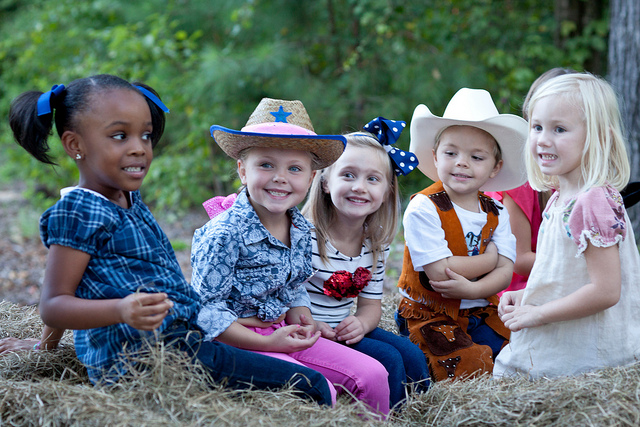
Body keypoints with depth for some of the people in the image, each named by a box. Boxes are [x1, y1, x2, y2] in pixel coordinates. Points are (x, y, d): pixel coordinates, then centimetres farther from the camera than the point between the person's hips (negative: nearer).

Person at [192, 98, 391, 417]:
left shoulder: (301, 229, 4)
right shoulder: (224, 233, -20)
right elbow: (205, 307, -20)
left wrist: (300, 318, -3)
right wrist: (266, 343, -23)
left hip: (283, 334, 7)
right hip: (236, 341, -7)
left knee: (373, 374, 1)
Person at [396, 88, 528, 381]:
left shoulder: (496, 212, 5)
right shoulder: (423, 209, -13)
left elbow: (504, 274, -4)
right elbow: (440, 271, -21)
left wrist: (472, 288, -25)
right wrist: (490, 258, -8)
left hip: (480, 312, 6)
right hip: (430, 315, -6)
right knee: (472, 367, -26)